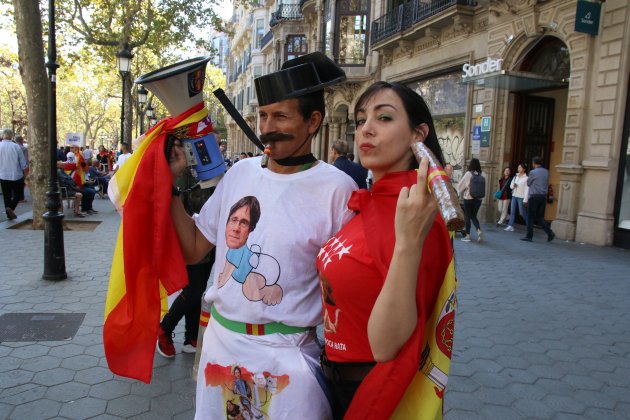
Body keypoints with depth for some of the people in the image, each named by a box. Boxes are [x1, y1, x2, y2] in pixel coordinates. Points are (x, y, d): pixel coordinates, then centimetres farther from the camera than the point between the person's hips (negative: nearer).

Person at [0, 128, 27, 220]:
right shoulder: (16, 147, -13)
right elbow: (23, 163, -8)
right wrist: (23, 169, 11)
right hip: (16, 175, -3)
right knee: (18, 194, 9)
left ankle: (9, 214, 18)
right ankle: (10, 208, -14)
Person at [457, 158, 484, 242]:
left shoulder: (468, 173, -10)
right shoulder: (481, 175, -1)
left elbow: (460, 186, -3)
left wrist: (461, 195, 13)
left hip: (468, 198, -4)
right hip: (478, 199, 4)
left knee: (467, 217, 6)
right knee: (474, 216, 16)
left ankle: (467, 235, 8)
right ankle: (479, 230, -4)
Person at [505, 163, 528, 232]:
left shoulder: (526, 178, -8)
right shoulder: (516, 177, 11)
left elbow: (527, 189, -11)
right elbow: (511, 185, 16)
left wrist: (525, 200, -15)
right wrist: (513, 186, -9)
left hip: (521, 197, -6)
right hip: (514, 196, 6)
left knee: (522, 213, 0)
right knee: (512, 211, 0)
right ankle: (510, 226, 0)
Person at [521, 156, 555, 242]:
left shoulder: (533, 172, -11)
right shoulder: (546, 172, 8)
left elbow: (528, 183, 0)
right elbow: (547, 184, 15)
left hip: (534, 196, -6)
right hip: (543, 196, 6)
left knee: (531, 217, 1)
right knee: (540, 217, 13)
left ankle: (529, 236, 4)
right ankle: (549, 233, 0)